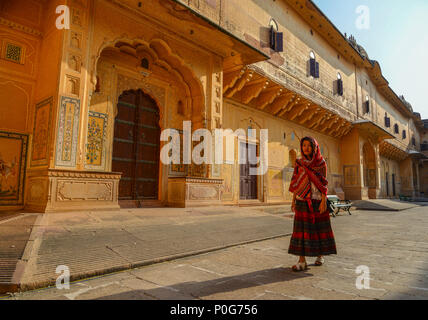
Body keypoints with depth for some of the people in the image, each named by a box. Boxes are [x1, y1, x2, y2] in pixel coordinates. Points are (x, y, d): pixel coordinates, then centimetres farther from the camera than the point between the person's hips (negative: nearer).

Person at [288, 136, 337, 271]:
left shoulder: (321, 162, -1)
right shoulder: (299, 163, 7)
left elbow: (324, 183, -4)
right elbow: (296, 183, 9)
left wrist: (323, 200, -12)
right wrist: (293, 200, 6)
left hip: (317, 199, -2)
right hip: (302, 200, 2)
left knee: (319, 227, 7)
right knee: (301, 229, -3)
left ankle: (320, 255, 28)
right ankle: (302, 261, -1)